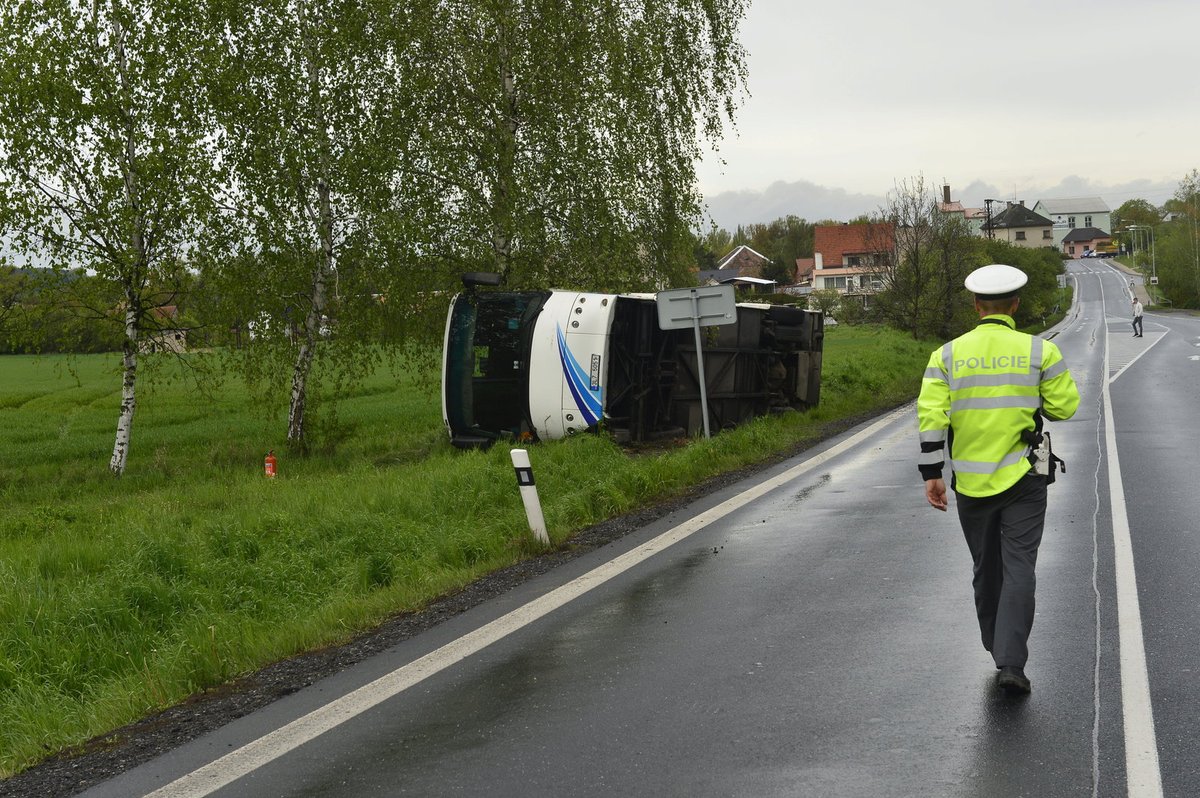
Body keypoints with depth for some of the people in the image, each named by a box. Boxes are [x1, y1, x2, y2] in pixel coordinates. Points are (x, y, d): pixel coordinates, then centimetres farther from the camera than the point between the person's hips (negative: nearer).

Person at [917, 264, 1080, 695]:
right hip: (1022, 480, -2)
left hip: (970, 482, 2)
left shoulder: (948, 354, 0)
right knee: (1018, 569, -2)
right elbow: (1064, 406, -1)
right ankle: (1011, 664, -13)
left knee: (987, 571, 17)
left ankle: (1000, 652, 30)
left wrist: (932, 474, -3)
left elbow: (931, 415, -6)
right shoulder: (1040, 351, -4)